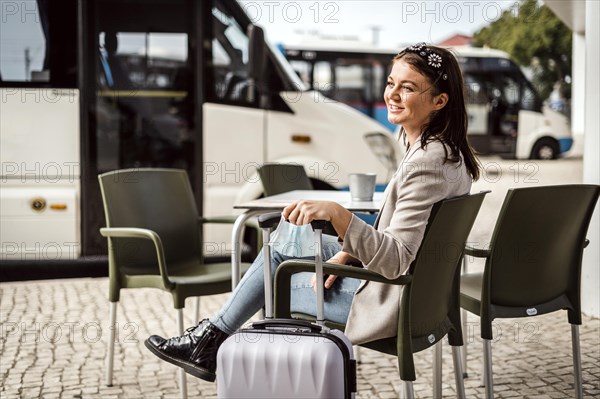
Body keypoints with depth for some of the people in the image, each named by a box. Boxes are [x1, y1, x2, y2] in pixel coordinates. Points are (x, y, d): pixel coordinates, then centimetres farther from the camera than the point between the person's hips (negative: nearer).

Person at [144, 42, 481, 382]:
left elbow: (396, 261, -32)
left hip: (391, 305, -9)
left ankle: (210, 342, 34)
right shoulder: (445, 149, 4)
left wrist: (336, 213, -42)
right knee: (280, 248, 18)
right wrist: (346, 254, 4)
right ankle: (213, 335, 27)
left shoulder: (429, 162, -27)